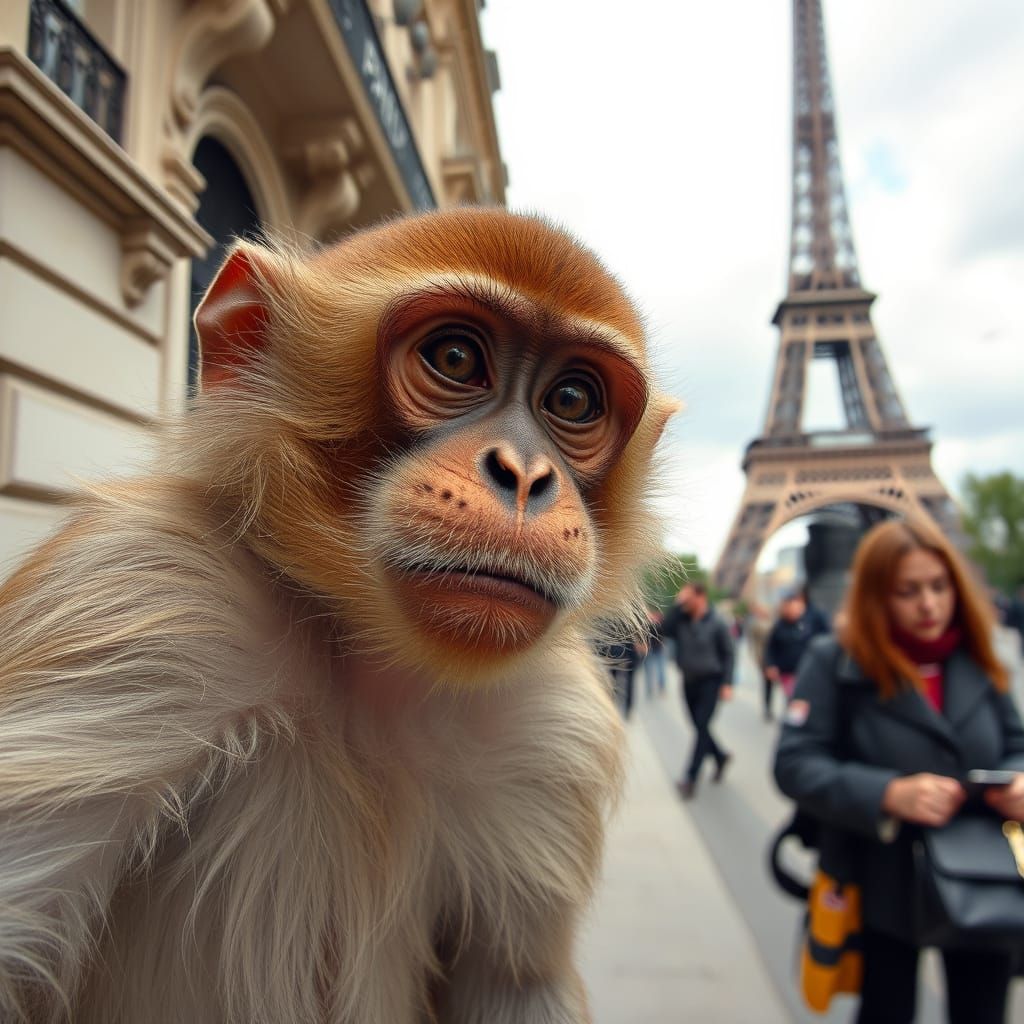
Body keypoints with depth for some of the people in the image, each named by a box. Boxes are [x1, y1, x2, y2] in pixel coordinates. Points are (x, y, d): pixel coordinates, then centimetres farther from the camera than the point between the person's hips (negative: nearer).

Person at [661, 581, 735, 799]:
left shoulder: (716, 624, -8)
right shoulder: (682, 620, 3)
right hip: (688, 682, 5)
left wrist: (727, 683, -11)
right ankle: (720, 756, 39)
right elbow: (665, 629, -14)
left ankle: (691, 778, -8)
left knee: (701, 728, -10)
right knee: (699, 728, 13)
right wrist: (678, 604, -15)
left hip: (710, 683, -5)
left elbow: (728, 654, -5)